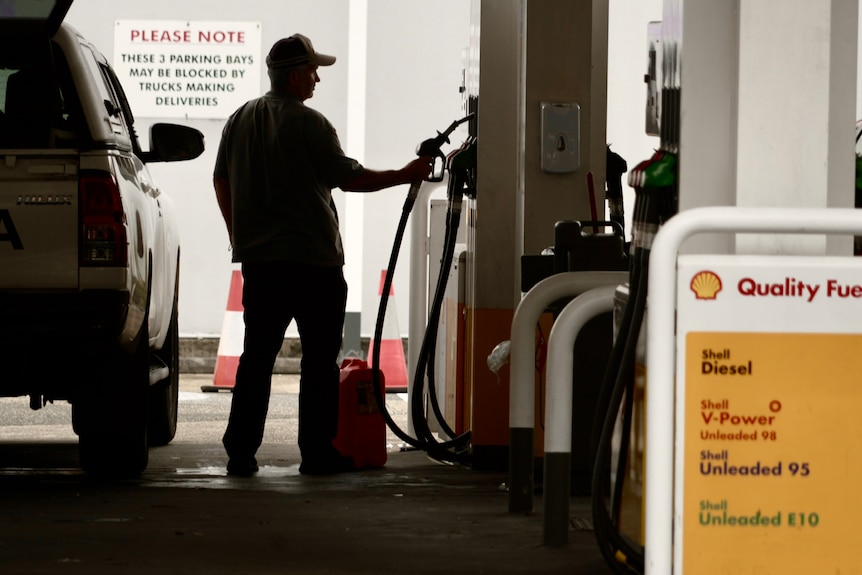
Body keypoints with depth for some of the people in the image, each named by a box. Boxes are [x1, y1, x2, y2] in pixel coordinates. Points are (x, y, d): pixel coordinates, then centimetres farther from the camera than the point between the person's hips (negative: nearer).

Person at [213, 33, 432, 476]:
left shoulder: (240, 120, 9)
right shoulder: (308, 124, -11)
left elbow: (221, 182, 16)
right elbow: (348, 178, -9)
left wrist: (240, 236, 25)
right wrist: (404, 176, 2)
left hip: (258, 257, 6)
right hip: (312, 259, -6)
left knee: (257, 356, 7)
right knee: (319, 359, 3)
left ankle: (240, 451, 2)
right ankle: (317, 452, 3)